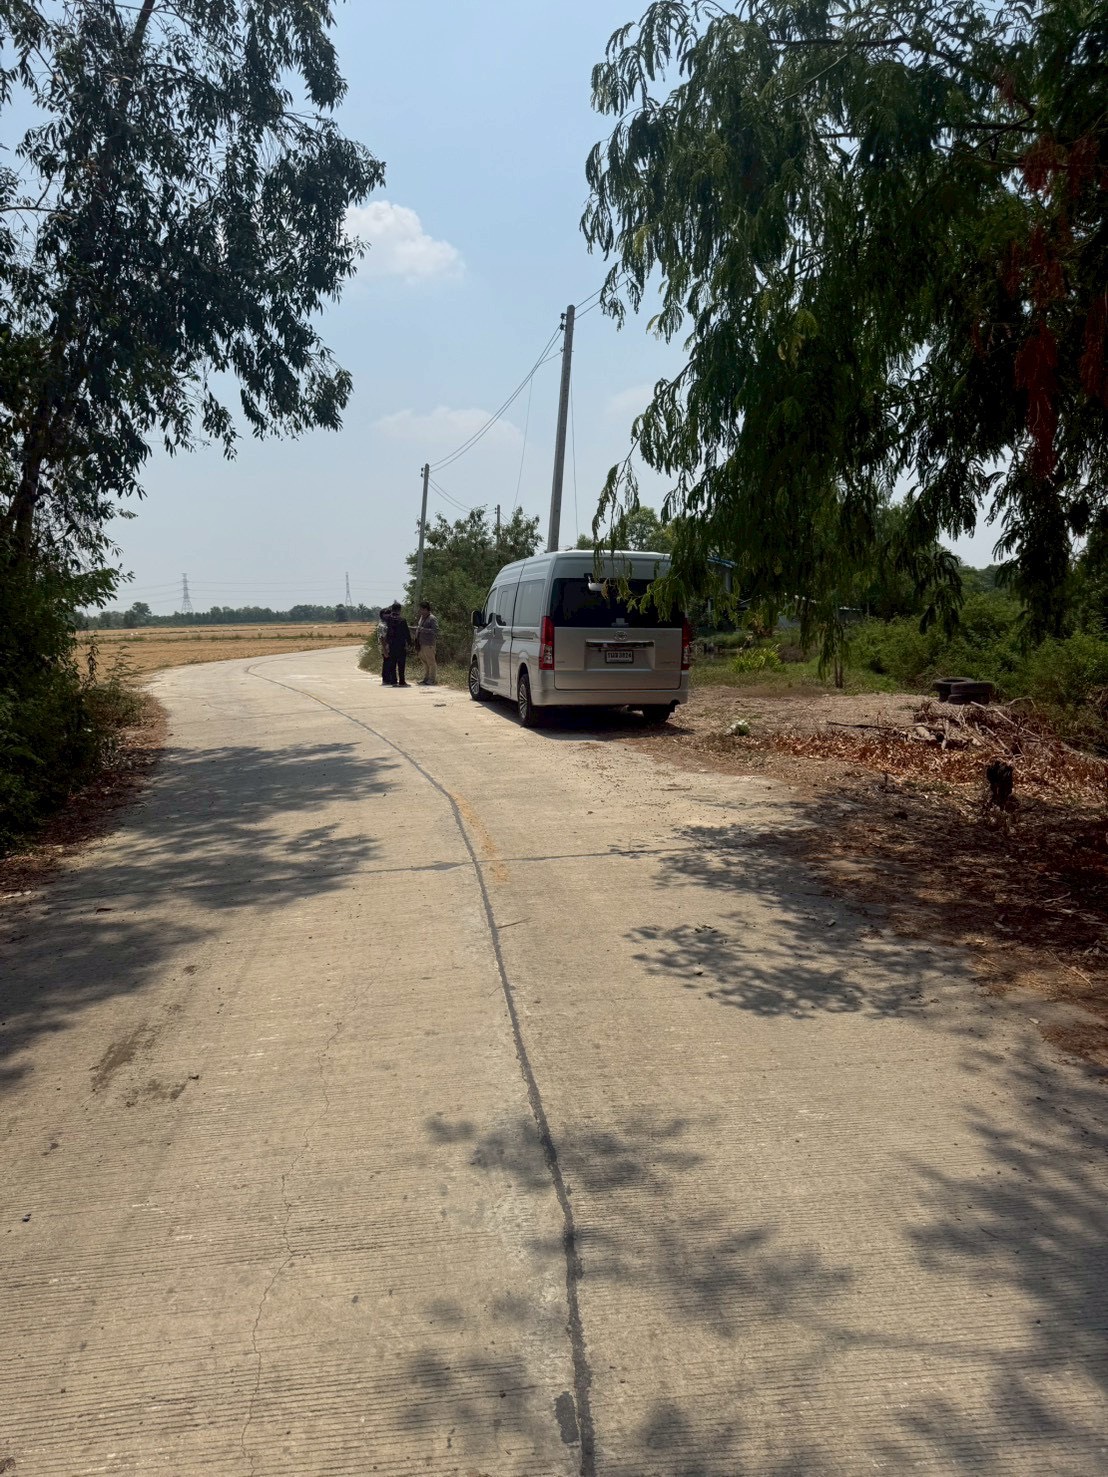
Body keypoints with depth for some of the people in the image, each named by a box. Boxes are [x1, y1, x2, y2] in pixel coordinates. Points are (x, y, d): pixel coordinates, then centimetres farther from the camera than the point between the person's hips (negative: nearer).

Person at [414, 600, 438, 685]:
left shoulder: (432, 619, -11)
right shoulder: (421, 617, 16)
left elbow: (435, 631, -19)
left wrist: (423, 629, -22)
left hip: (428, 644, -9)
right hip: (421, 644, 9)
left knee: (431, 663, -3)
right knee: (425, 663, 14)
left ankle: (431, 680, 0)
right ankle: (426, 678, 21)